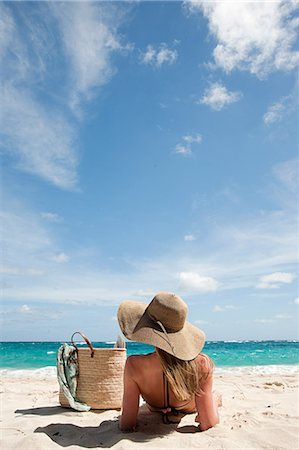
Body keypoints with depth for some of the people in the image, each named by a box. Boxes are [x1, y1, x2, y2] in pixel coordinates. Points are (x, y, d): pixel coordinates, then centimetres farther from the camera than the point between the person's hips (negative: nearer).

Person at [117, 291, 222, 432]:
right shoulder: (202, 364, -41)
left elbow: (127, 426, -32)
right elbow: (206, 425, -30)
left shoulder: (134, 365, -42)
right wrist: (214, 401, -10)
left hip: (154, 410, 1)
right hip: (189, 410, 0)